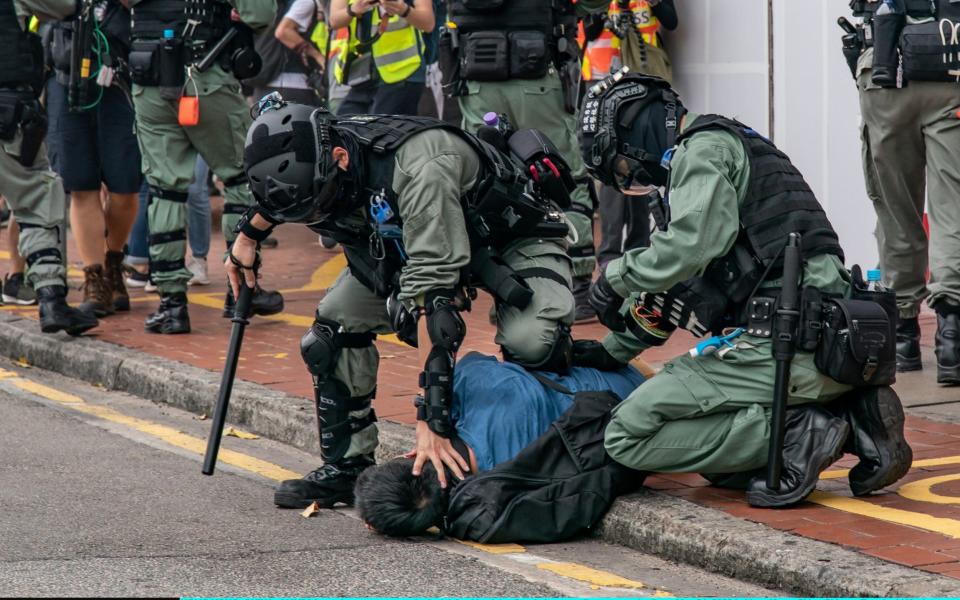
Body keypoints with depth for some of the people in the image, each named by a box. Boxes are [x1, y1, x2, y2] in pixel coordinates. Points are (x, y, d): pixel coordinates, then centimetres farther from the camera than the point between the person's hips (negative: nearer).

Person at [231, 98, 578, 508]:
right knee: (334, 327, -8)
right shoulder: (309, 162, -20)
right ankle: (345, 466, 5)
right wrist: (249, 233, 22)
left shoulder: (420, 170, -42)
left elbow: (431, 292, -45)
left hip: (515, 238, -7)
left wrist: (432, 420, -46)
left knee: (529, 344, -32)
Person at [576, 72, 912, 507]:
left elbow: (690, 247, -20)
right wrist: (613, 350, 37)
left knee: (628, 436, -10)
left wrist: (618, 276, -4)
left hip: (786, 348, -10)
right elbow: (684, 281, 36)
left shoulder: (704, 149, -2)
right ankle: (851, 420, 6)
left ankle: (795, 436, -16)